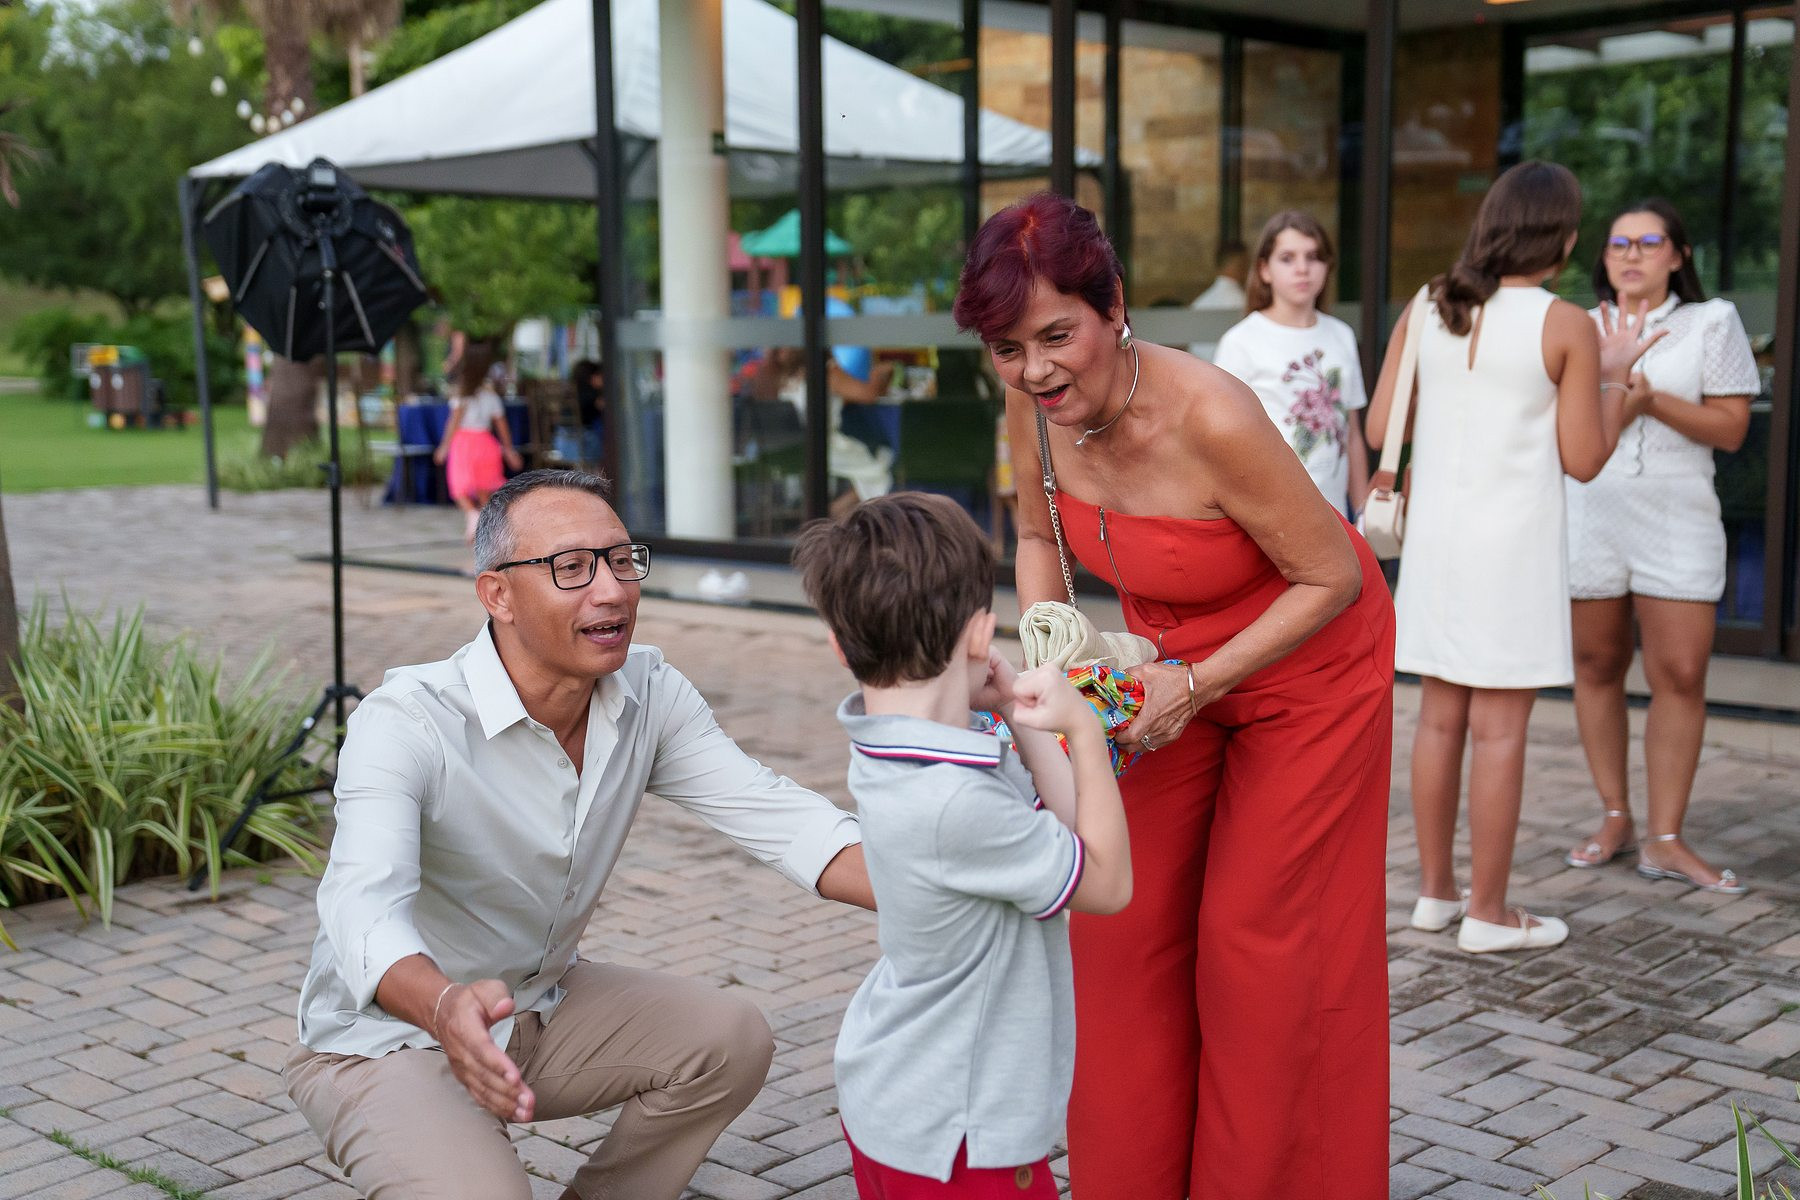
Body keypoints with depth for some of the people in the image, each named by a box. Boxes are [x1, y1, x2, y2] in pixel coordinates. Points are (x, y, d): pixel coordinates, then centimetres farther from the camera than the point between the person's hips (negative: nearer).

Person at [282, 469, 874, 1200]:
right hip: (385, 1039, -6)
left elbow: (772, 813, -15)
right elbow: (364, 911, -41)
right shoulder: (404, 723, -28)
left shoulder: (650, 695, -9)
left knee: (730, 1040, -9)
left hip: (540, 1007, 6)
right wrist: (448, 1006, -64)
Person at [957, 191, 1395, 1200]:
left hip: (1305, 661, -6)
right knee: (1126, 926, 9)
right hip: (1172, 663, 6)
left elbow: (1334, 578, -24)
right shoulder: (1034, 401, -17)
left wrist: (1197, 687, -27)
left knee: (1259, 944, 2)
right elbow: (1039, 535, 4)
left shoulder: (1211, 418, -36)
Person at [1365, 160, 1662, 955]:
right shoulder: (1567, 327, -10)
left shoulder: (1426, 309, 2)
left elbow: (1380, 429, 4)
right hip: (1514, 543, -5)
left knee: (1441, 717, 13)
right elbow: (1583, 460, -7)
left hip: (1436, 534, 5)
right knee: (1500, 729, 2)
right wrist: (1616, 374, 6)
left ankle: (1435, 891, 23)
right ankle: (1488, 912, 11)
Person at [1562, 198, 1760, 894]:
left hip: (1677, 522, -2)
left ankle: (1665, 841, 0)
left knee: (1680, 676, -5)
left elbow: (1731, 428, -4)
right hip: (1589, 516, 2)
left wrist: (1652, 399, -16)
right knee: (1597, 668, 6)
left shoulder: (1712, 322, 3)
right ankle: (1614, 817, 19)